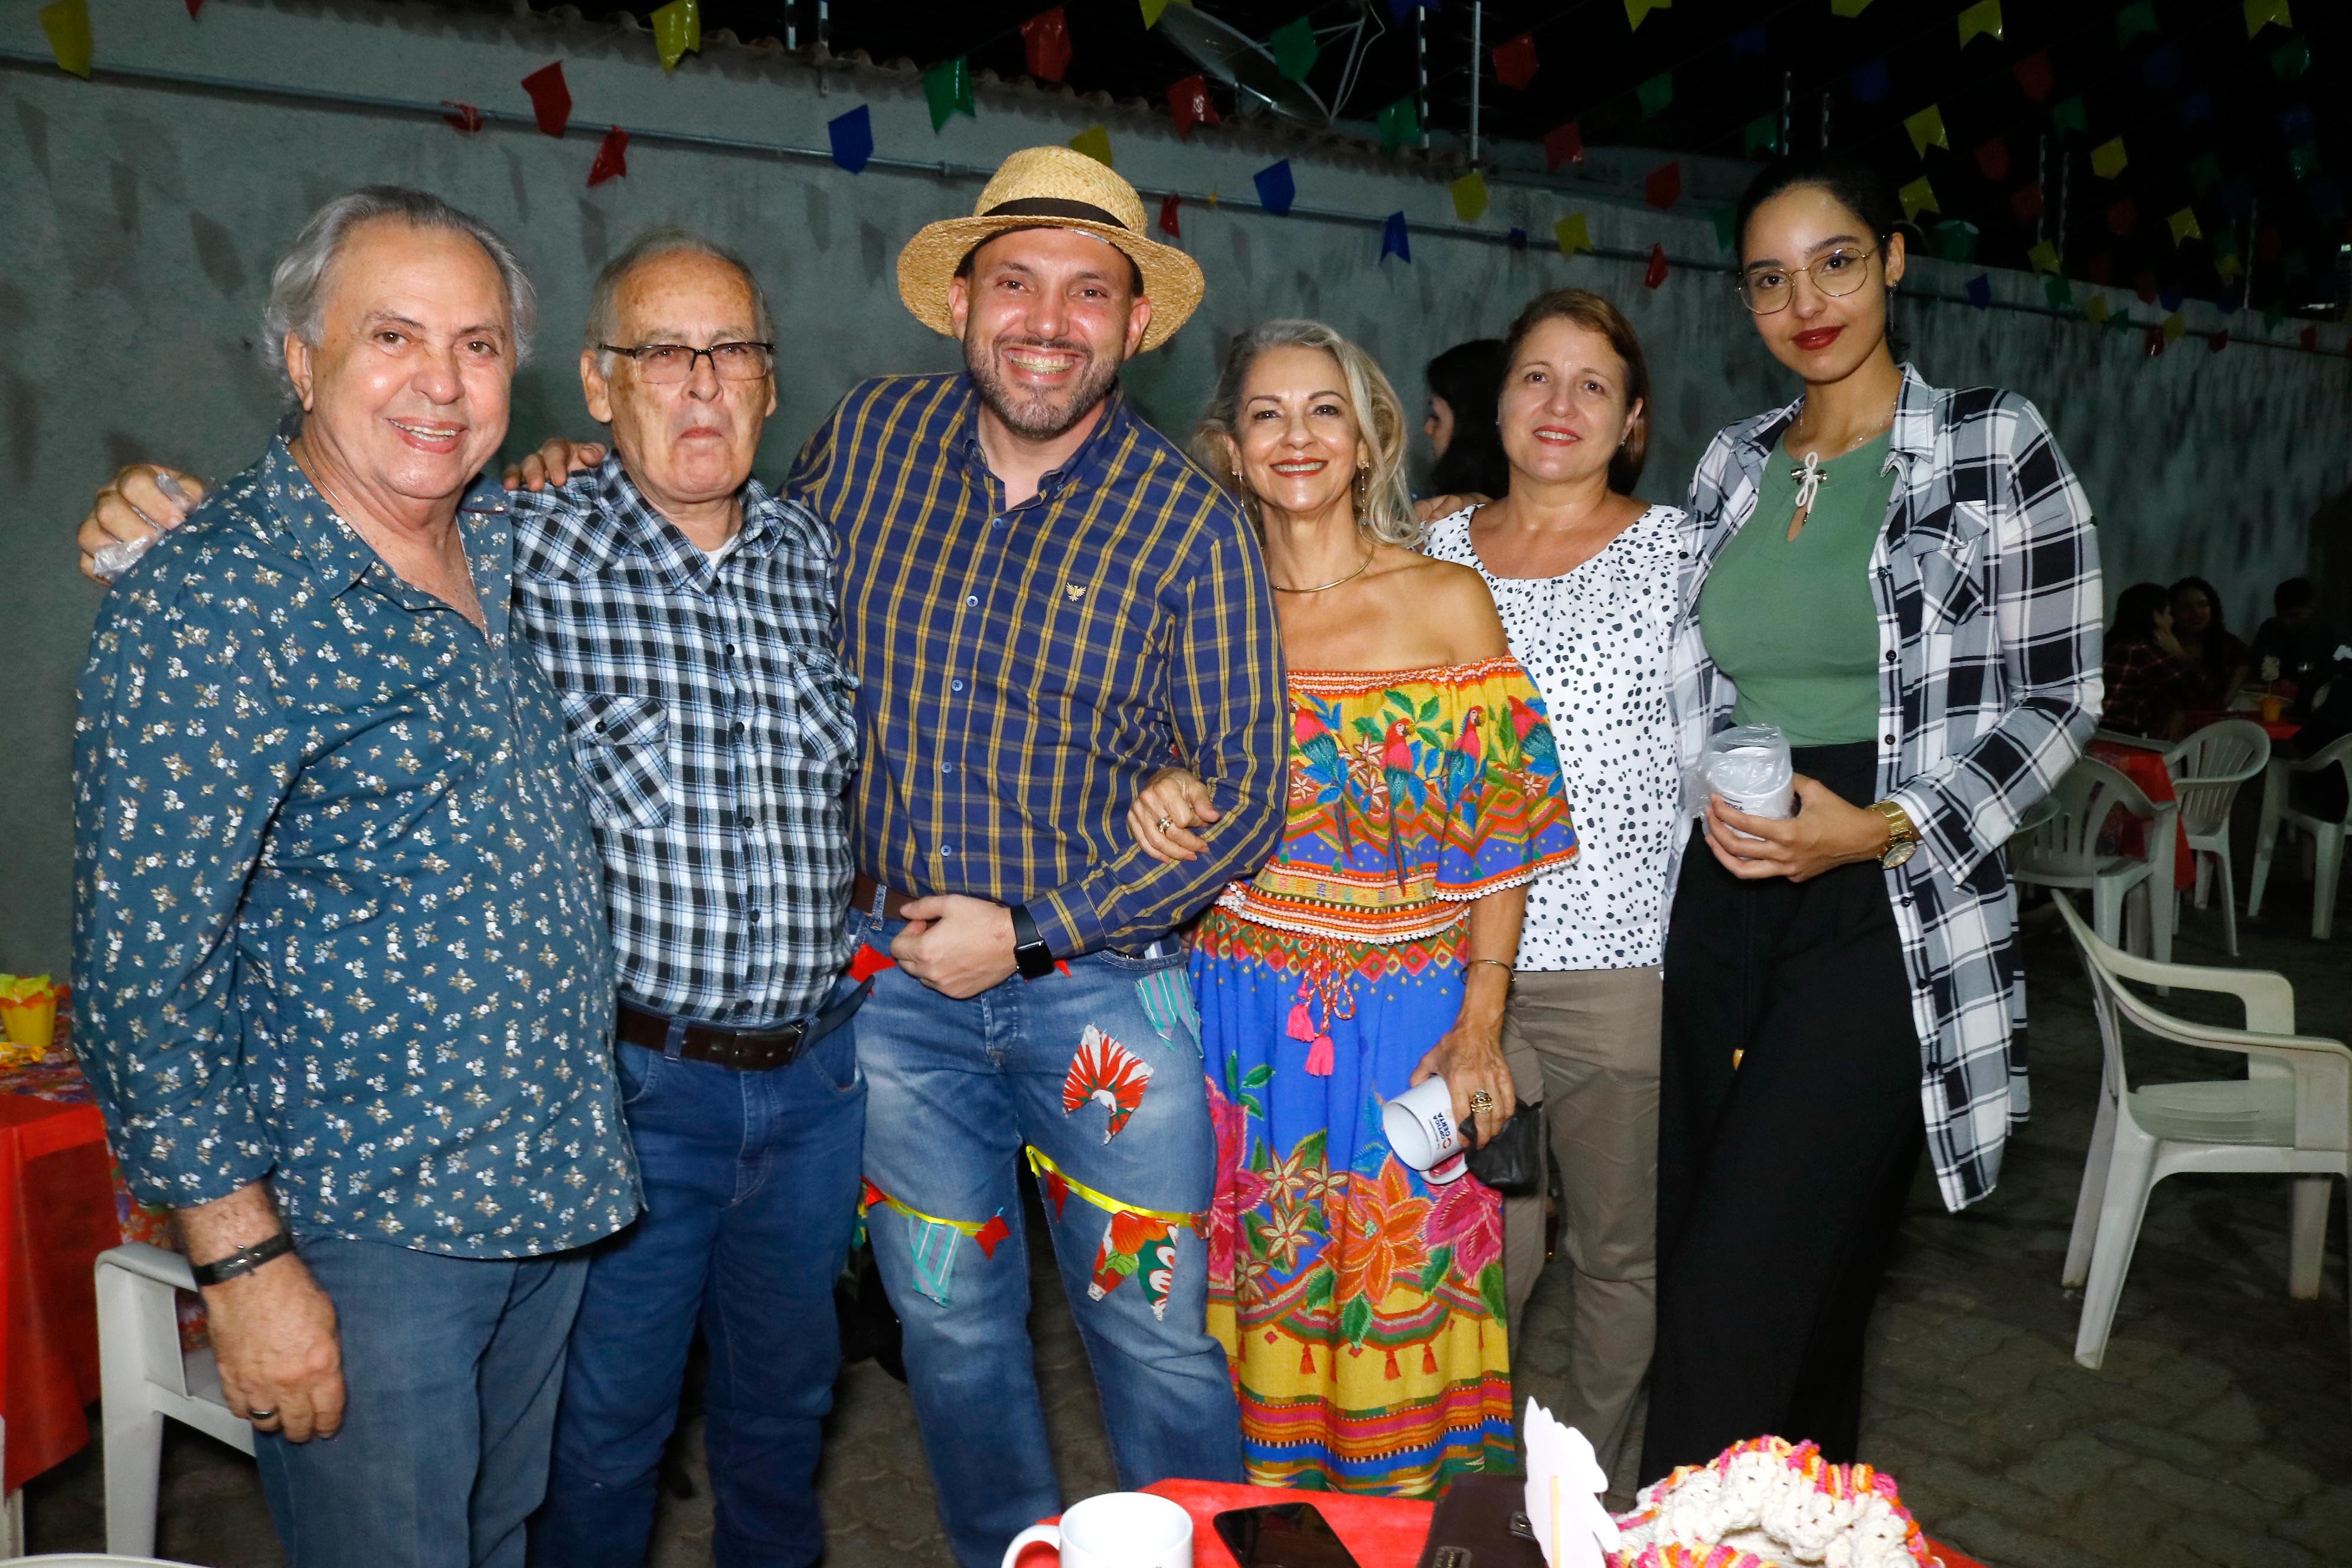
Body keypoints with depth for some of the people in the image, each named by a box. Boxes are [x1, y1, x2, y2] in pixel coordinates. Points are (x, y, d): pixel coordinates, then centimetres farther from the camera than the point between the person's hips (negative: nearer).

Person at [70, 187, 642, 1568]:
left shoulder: (502, 543, 4)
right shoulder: (213, 601, -18)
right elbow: (142, 964, -18)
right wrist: (244, 1259, -17)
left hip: (554, 1185, 7)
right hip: (357, 1232, -7)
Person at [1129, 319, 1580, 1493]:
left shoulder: (1447, 603, -3)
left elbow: (1498, 831, -2)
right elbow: (1191, 813, 11)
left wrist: (1480, 1023, -8)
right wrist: (1163, 796, -14)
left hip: (1405, 1014, -2)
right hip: (1242, 1010, 2)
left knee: (1396, 1282, 8)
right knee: (1258, 1283, 10)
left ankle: (1399, 1514, 30)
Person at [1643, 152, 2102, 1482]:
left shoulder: (1997, 448, -3)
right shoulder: (1733, 467, 12)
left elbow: (2056, 701, -4)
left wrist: (1882, 827, -17)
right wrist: (1717, 804, 2)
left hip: (1886, 915, -5)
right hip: (1725, 902, 5)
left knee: (1737, 1301, -10)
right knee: (1807, 1286, 13)